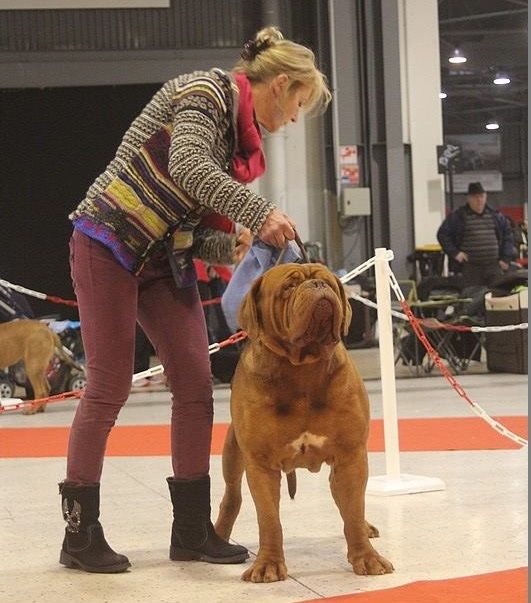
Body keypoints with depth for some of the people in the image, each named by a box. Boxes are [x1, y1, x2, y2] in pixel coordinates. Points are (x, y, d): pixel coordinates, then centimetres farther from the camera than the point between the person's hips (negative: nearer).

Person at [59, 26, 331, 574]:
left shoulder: (240, 133, 13)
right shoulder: (207, 91, -11)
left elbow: (201, 230, 10)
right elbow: (187, 168, -30)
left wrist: (239, 245, -8)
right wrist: (259, 214, -30)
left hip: (167, 257, 9)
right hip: (110, 242, -8)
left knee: (195, 382, 1)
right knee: (109, 387, -7)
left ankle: (192, 529, 8)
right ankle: (80, 533, 3)